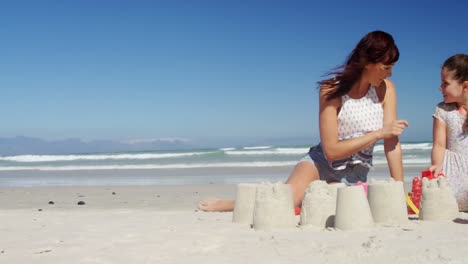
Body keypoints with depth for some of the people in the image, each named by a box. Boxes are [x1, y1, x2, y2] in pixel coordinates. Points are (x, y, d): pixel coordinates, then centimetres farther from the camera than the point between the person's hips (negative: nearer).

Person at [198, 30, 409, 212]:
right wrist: (378, 133, -21)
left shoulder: (386, 89, -6)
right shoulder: (332, 89, -15)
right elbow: (331, 151, -18)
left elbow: (392, 143, -9)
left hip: (353, 177, 2)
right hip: (321, 163, -1)